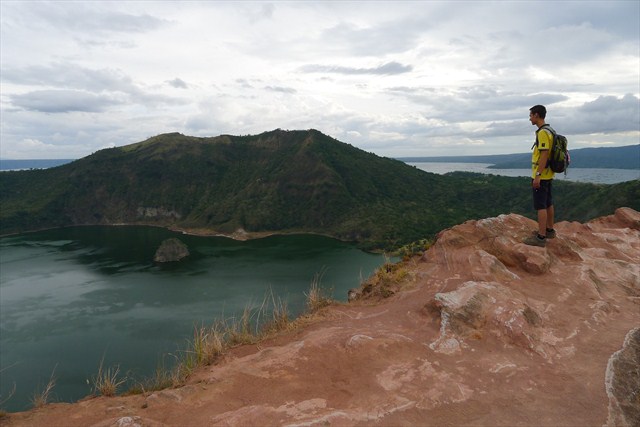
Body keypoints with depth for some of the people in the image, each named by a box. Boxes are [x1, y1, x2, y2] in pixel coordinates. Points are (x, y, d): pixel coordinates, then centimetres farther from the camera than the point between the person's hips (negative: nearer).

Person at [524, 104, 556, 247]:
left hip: (541, 175, -10)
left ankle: (541, 237, -6)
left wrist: (538, 175, -23)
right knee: (548, 203, 18)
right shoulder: (548, 131, 14)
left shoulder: (543, 132, -18)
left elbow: (544, 155, -23)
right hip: (548, 174, 10)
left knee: (540, 206, -8)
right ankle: (549, 230, 30)